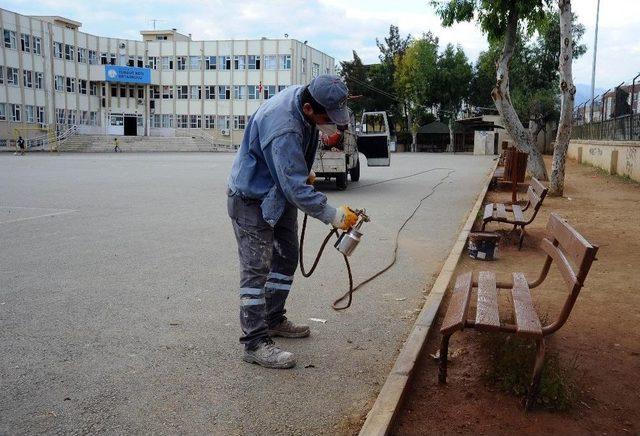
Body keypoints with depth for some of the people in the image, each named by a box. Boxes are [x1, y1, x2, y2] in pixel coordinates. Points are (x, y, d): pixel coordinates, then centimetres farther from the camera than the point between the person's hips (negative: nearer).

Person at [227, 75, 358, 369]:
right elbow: (296, 187, -35)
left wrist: (304, 172, 19)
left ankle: (273, 321, 32)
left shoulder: (303, 95, -7)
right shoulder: (283, 129, -36)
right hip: (252, 198, -10)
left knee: (286, 258, 17)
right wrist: (333, 216, -30)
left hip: (280, 194, 10)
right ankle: (255, 343, -2)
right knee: (256, 269, -8)